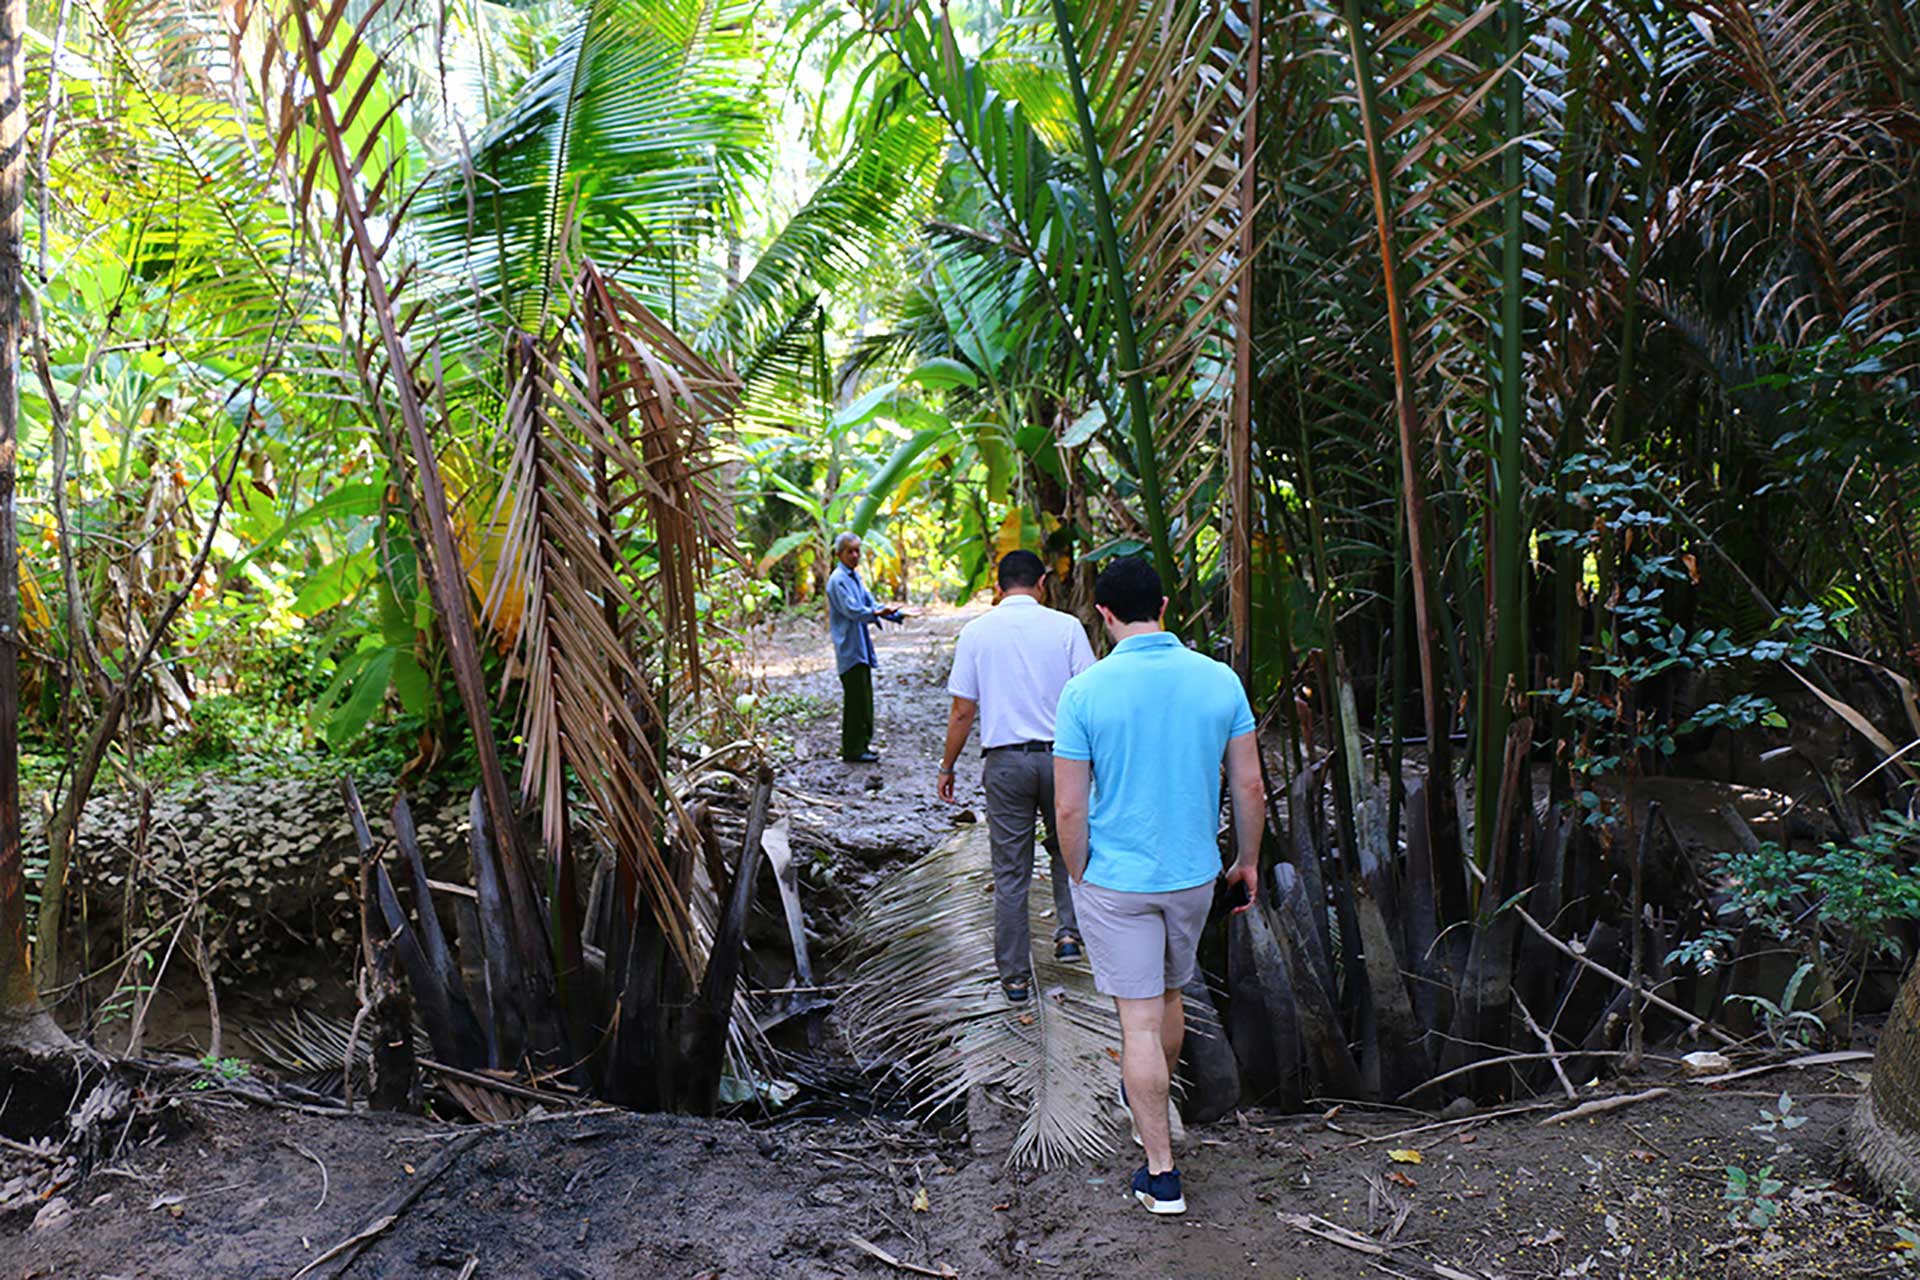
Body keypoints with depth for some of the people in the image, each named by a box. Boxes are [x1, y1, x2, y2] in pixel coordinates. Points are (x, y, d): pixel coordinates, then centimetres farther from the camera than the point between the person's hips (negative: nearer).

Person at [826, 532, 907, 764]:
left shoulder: (855, 576, 16)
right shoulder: (838, 579, -13)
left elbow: (870, 602, 17)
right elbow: (851, 610, -25)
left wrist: (897, 614, 4)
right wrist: (876, 613, -40)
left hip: (861, 648, 10)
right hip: (849, 648, -10)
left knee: (864, 697, 14)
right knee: (856, 699, -7)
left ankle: (862, 744, 23)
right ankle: (853, 750, -1)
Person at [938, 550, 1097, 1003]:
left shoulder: (976, 631, 0)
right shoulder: (1066, 626, -2)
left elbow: (962, 713, 0)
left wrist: (947, 767, 11)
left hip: (1005, 761, 0)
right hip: (1061, 756, 0)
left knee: (1010, 872, 8)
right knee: (1066, 848, 25)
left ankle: (1015, 977, 15)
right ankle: (1069, 931, 11)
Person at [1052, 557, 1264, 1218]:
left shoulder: (1084, 693, -16)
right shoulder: (1220, 680, -7)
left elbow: (1070, 808, -13)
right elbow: (1250, 787, -1)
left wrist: (1080, 878, 2)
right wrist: (1248, 860, 13)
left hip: (1115, 882, -4)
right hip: (1194, 874, 4)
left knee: (1140, 1018, 5)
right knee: (1169, 995, 24)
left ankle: (1161, 1173, 12)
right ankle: (1148, 1102, 48)